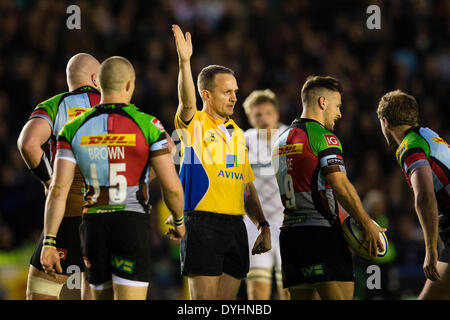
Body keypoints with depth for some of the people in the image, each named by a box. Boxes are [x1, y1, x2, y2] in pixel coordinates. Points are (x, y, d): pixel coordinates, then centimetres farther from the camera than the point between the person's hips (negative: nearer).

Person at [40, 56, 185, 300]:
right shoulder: (147, 125, -5)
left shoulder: (74, 129, 3)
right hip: (133, 225, -4)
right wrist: (178, 221, 13)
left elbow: (58, 190, -4)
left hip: (93, 226, 4)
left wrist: (49, 242, -2)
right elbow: (172, 187, -6)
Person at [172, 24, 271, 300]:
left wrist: (263, 226, 13)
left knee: (227, 299, 5)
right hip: (203, 223, -6)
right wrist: (185, 62, -38)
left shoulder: (237, 133, 18)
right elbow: (187, 103, -24)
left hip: (236, 225, 6)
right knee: (204, 298, -7)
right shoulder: (194, 125, 0)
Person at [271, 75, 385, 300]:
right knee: (339, 297, -8)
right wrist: (367, 224, -11)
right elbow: (340, 186, -16)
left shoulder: (282, 141, 18)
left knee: (301, 298, 7)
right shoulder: (323, 137, -8)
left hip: (289, 232, 8)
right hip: (322, 233, -8)